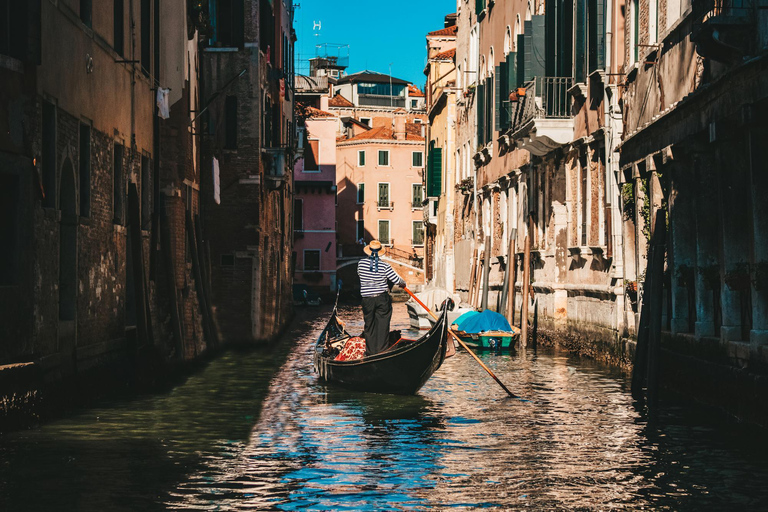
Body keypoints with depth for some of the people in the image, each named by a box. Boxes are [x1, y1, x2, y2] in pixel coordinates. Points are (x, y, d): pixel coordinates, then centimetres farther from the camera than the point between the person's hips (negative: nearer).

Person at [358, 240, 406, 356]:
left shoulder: (361, 263, -4)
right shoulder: (384, 266, -10)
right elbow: (396, 280, -7)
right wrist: (403, 283, 14)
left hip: (367, 300, 1)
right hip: (383, 299, -1)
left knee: (369, 326, 12)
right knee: (382, 327, 5)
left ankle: (370, 353, 14)